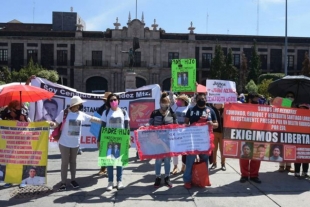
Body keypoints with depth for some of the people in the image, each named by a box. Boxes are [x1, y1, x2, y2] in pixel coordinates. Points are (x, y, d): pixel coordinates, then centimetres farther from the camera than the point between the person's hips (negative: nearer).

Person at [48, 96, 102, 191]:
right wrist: (52, 124, -30)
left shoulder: (81, 114, 1)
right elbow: (57, 123, -8)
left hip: (75, 143, 4)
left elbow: (92, 119, 9)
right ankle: (63, 182, 13)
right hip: (64, 143, -4)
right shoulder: (64, 113, -11)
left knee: (73, 161, 16)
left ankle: (73, 180, 29)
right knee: (65, 162, 3)